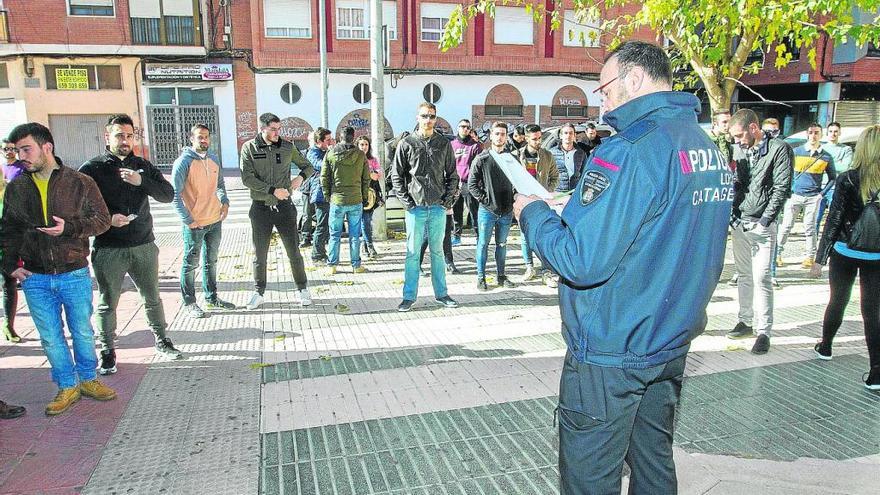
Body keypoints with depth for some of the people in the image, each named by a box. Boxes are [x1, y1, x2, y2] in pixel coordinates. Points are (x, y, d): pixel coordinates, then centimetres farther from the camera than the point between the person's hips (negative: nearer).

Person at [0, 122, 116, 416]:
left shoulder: (80, 183, -5)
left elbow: (102, 220, -3)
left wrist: (69, 227, -19)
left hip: (74, 274, -2)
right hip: (35, 279, 3)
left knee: (83, 331, 11)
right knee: (50, 337, 10)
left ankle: (88, 379, 30)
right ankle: (67, 386, 26)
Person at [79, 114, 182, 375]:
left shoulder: (142, 166, 7)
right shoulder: (91, 169, -3)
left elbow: (168, 194, -1)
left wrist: (142, 182, -17)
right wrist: (107, 219, -19)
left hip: (144, 246, 3)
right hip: (108, 249, -3)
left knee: (152, 298, 13)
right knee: (107, 303, 5)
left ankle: (162, 340, 30)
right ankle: (107, 353, 19)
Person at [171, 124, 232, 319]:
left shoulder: (214, 159, 7)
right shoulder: (183, 162, -13)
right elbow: (175, 194, -15)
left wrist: (224, 201, 4)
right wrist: (187, 220, -18)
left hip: (215, 221, 7)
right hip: (194, 224, -7)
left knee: (211, 261, 18)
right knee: (191, 264, 4)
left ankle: (212, 298, 31)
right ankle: (189, 303, 15)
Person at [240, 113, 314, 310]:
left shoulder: (287, 147, 2)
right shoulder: (249, 148, -3)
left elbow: (308, 166, 13)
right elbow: (247, 178, -13)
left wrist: (300, 176, -9)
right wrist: (272, 190, -21)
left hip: (284, 206, 1)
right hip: (261, 207, 0)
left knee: (294, 251, 5)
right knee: (260, 254, 9)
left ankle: (303, 289, 20)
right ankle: (258, 293, 24)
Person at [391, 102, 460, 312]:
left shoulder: (444, 144, 7)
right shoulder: (406, 144, 1)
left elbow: (452, 175, 10)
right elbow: (396, 176, 1)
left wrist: (448, 200, 0)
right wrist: (407, 201, -6)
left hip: (439, 208, 2)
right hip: (415, 208, -2)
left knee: (437, 251, 11)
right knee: (413, 253, 3)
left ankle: (441, 293, 20)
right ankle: (409, 296, 11)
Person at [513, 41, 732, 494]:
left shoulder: (631, 150, -22)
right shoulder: (708, 150, 8)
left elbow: (582, 261, -26)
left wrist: (533, 213, -10)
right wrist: (581, 209, 12)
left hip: (612, 355, -9)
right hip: (672, 342, 9)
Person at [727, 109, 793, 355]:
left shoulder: (779, 148, -6)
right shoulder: (739, 149, 12)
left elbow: (782, 189, -9)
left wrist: (765, 221, -14)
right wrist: (733, 215, 5)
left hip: (761, 225, -6)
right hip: (739, 223, 6)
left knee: (761, 278, -6)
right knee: (744, 275, 12)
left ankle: (763, 332, 1)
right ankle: (745, 321, 23)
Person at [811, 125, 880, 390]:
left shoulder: (848, 180, -12)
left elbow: (834, 220, -11)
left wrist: (820, 258, -5)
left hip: (845, 254, -1)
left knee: (837, 301, 18)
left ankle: (825, 347, 36)